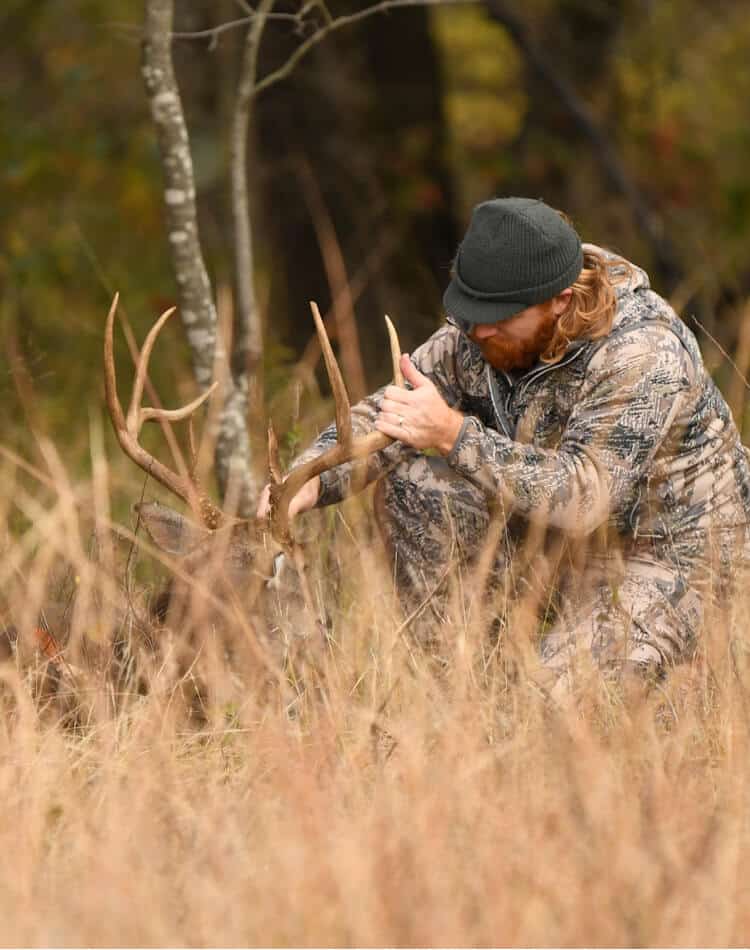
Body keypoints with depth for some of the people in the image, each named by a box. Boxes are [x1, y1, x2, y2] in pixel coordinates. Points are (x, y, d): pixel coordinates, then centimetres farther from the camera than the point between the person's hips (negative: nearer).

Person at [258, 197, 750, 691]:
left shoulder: (643, 355, -30)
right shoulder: (476, 334, -9)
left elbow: (583, 498, -36)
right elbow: (383, 414, -4)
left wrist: (455, 434, -42)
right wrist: (310, 483, -24)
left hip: (664, 551, -6)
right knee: (411, 479, -11)